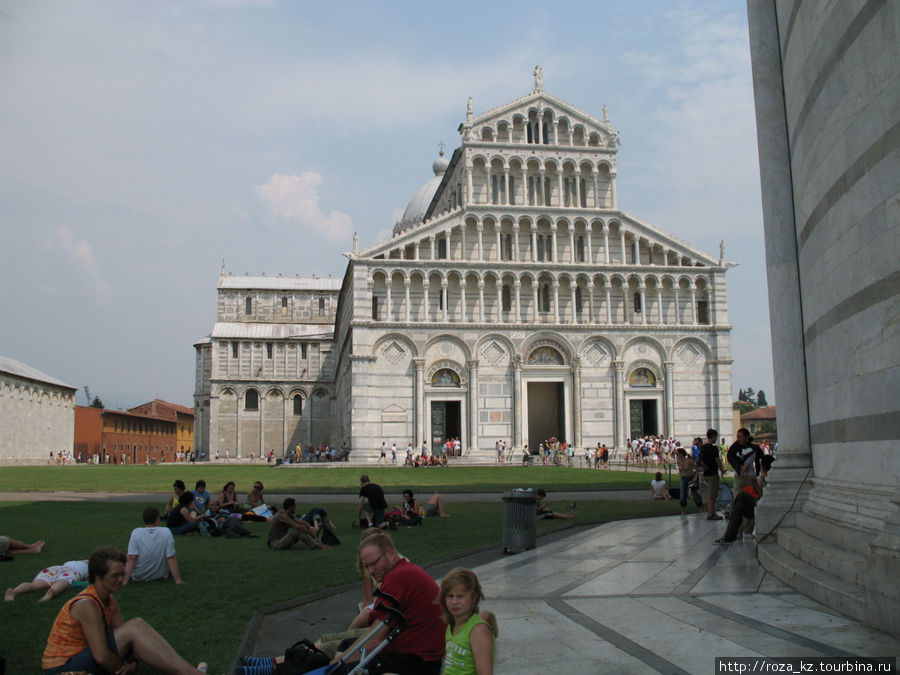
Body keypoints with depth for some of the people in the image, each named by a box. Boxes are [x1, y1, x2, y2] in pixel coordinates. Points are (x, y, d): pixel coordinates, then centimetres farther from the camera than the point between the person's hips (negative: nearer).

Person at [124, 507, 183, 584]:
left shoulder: (136, 532, -15)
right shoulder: (166, 532, -15)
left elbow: (131, 559, -19)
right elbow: (171, 558, -16)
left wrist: (125, 581, -17)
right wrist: (178, 580, -13)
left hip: (138, 577, 0)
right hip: (161, 575, 0)